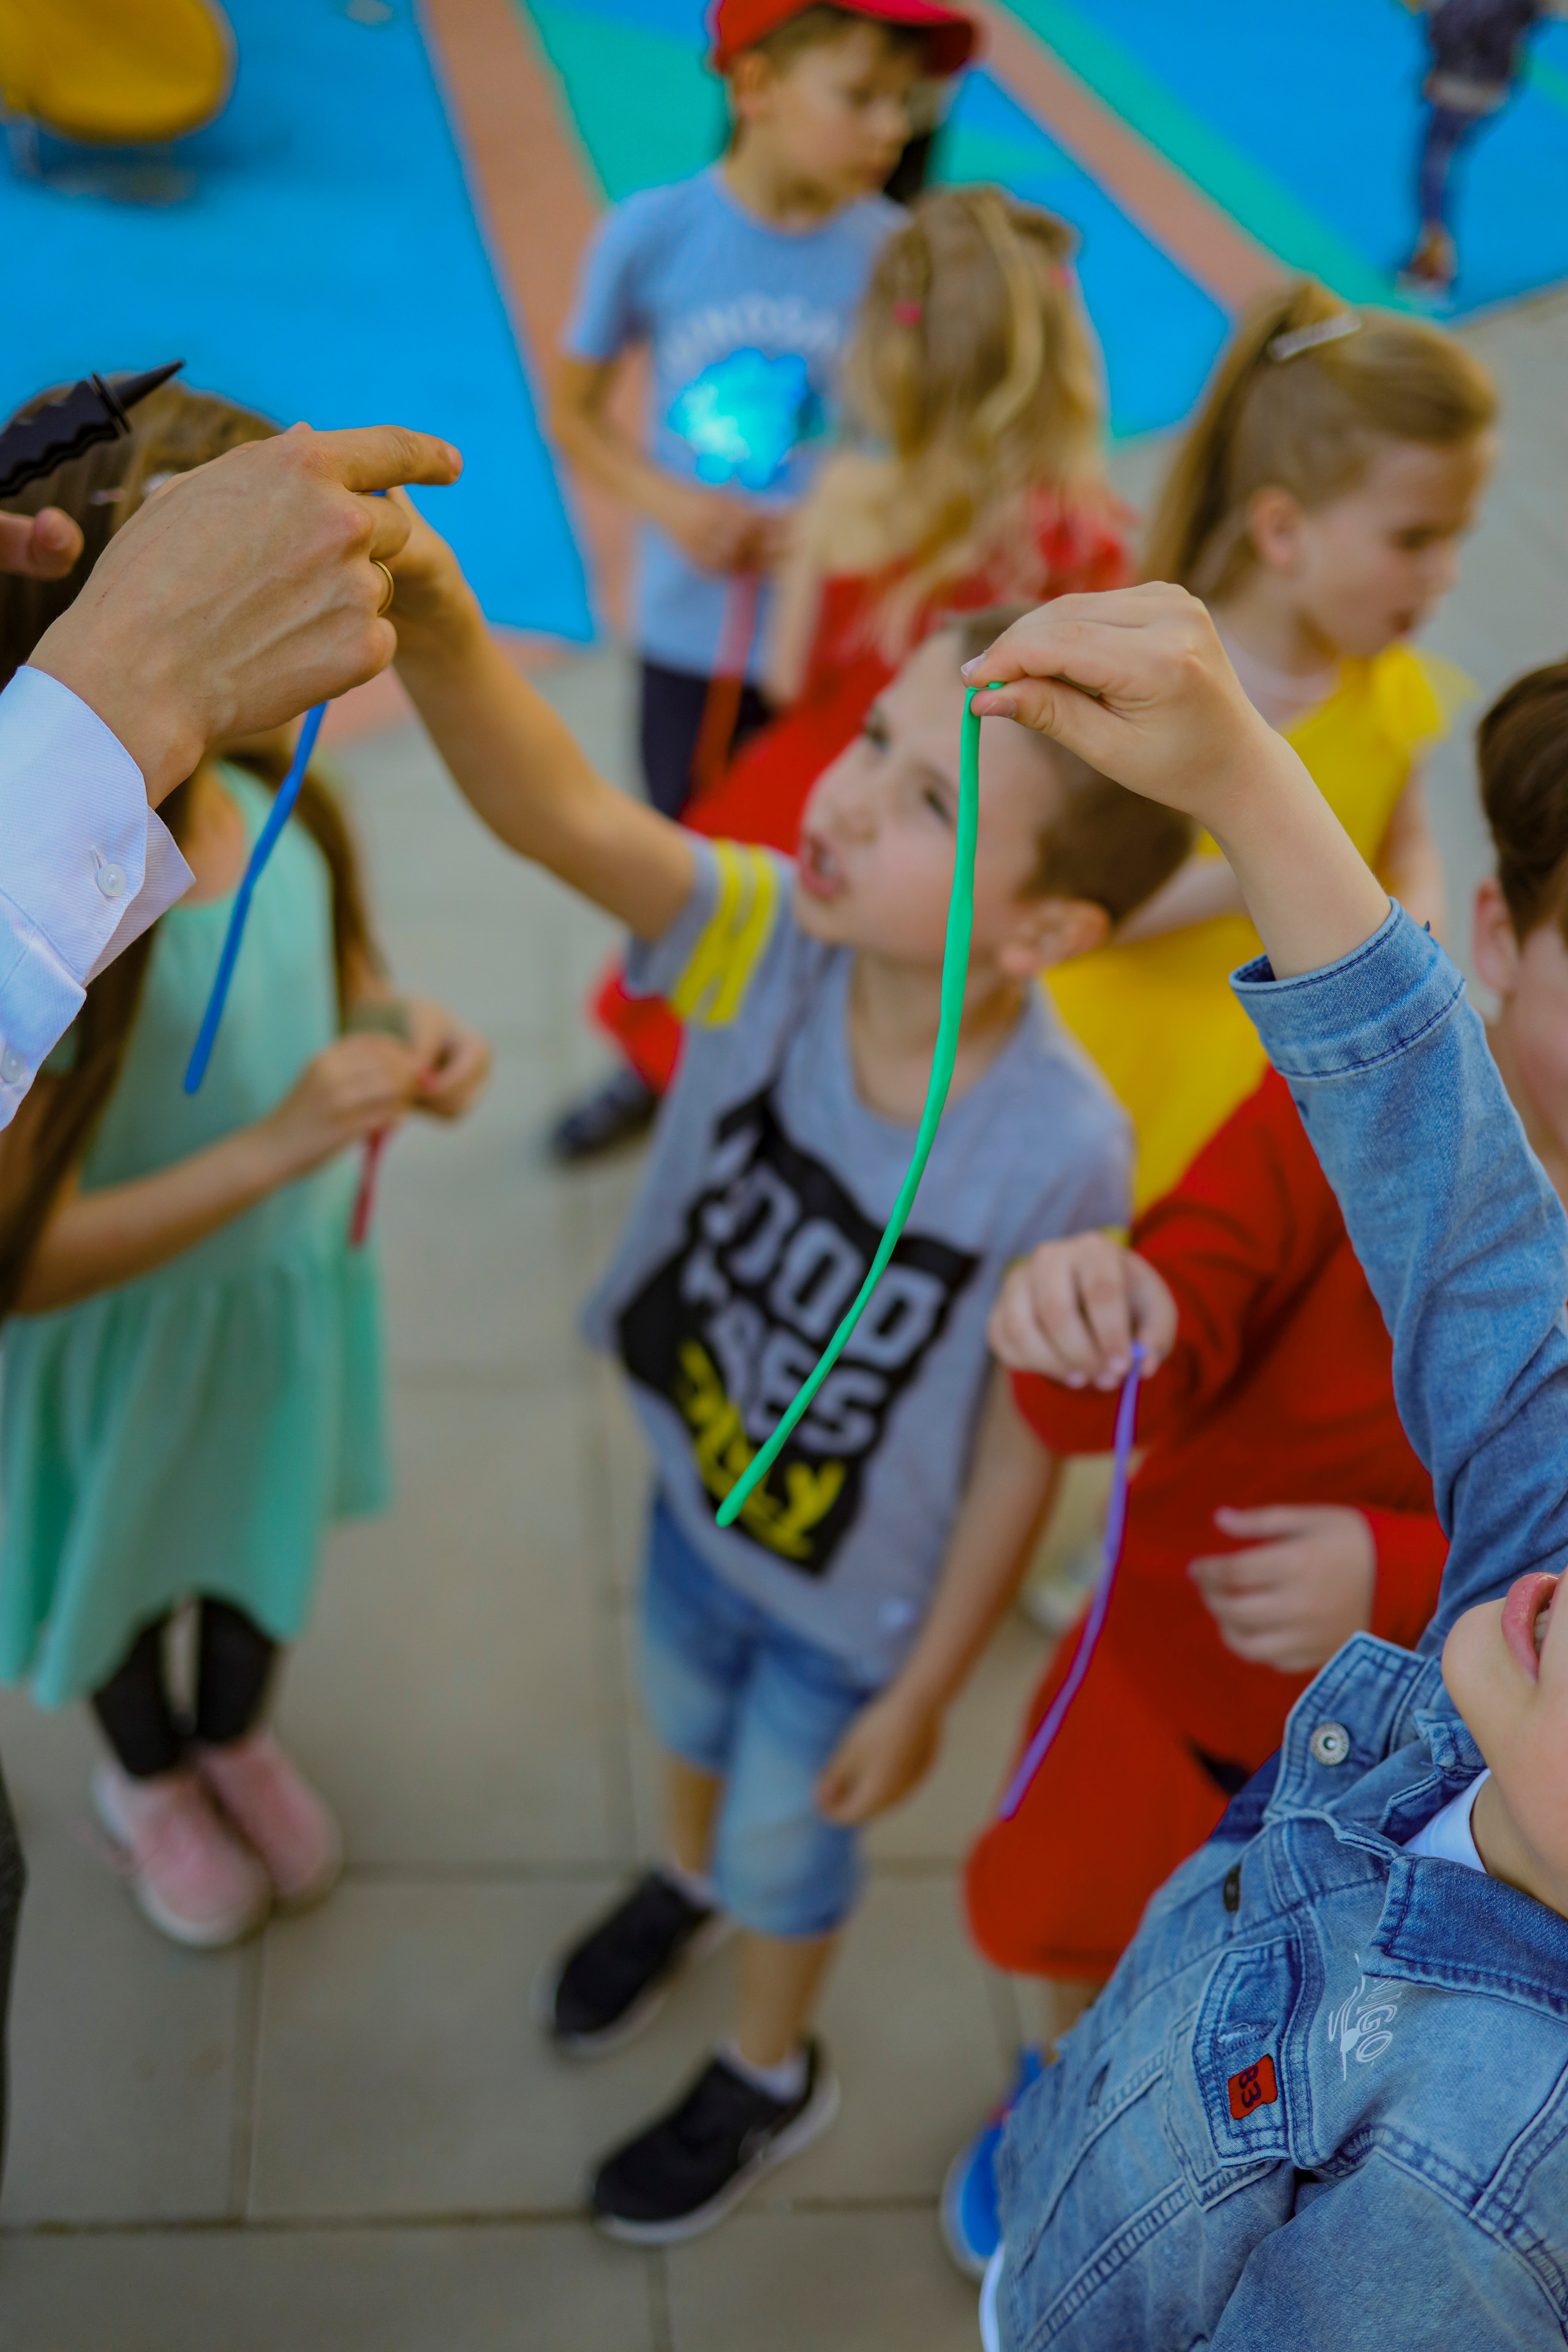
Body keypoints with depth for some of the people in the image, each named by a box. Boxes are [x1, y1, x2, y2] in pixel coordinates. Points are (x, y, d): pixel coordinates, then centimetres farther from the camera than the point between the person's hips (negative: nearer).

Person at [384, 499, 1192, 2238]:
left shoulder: (1060, 1152, -36)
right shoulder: (772, 941, -28)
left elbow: (1021, 1453, -23)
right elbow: (561, 815, -45)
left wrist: (920, 1694, -11)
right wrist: (436, 628, -65)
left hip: (858, 1594, -4)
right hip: (699, 1492, 4)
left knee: (787, 1840, 24)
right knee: (686, 1719, 34)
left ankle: (770, 2078, 58)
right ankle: (684, 1879, 71)